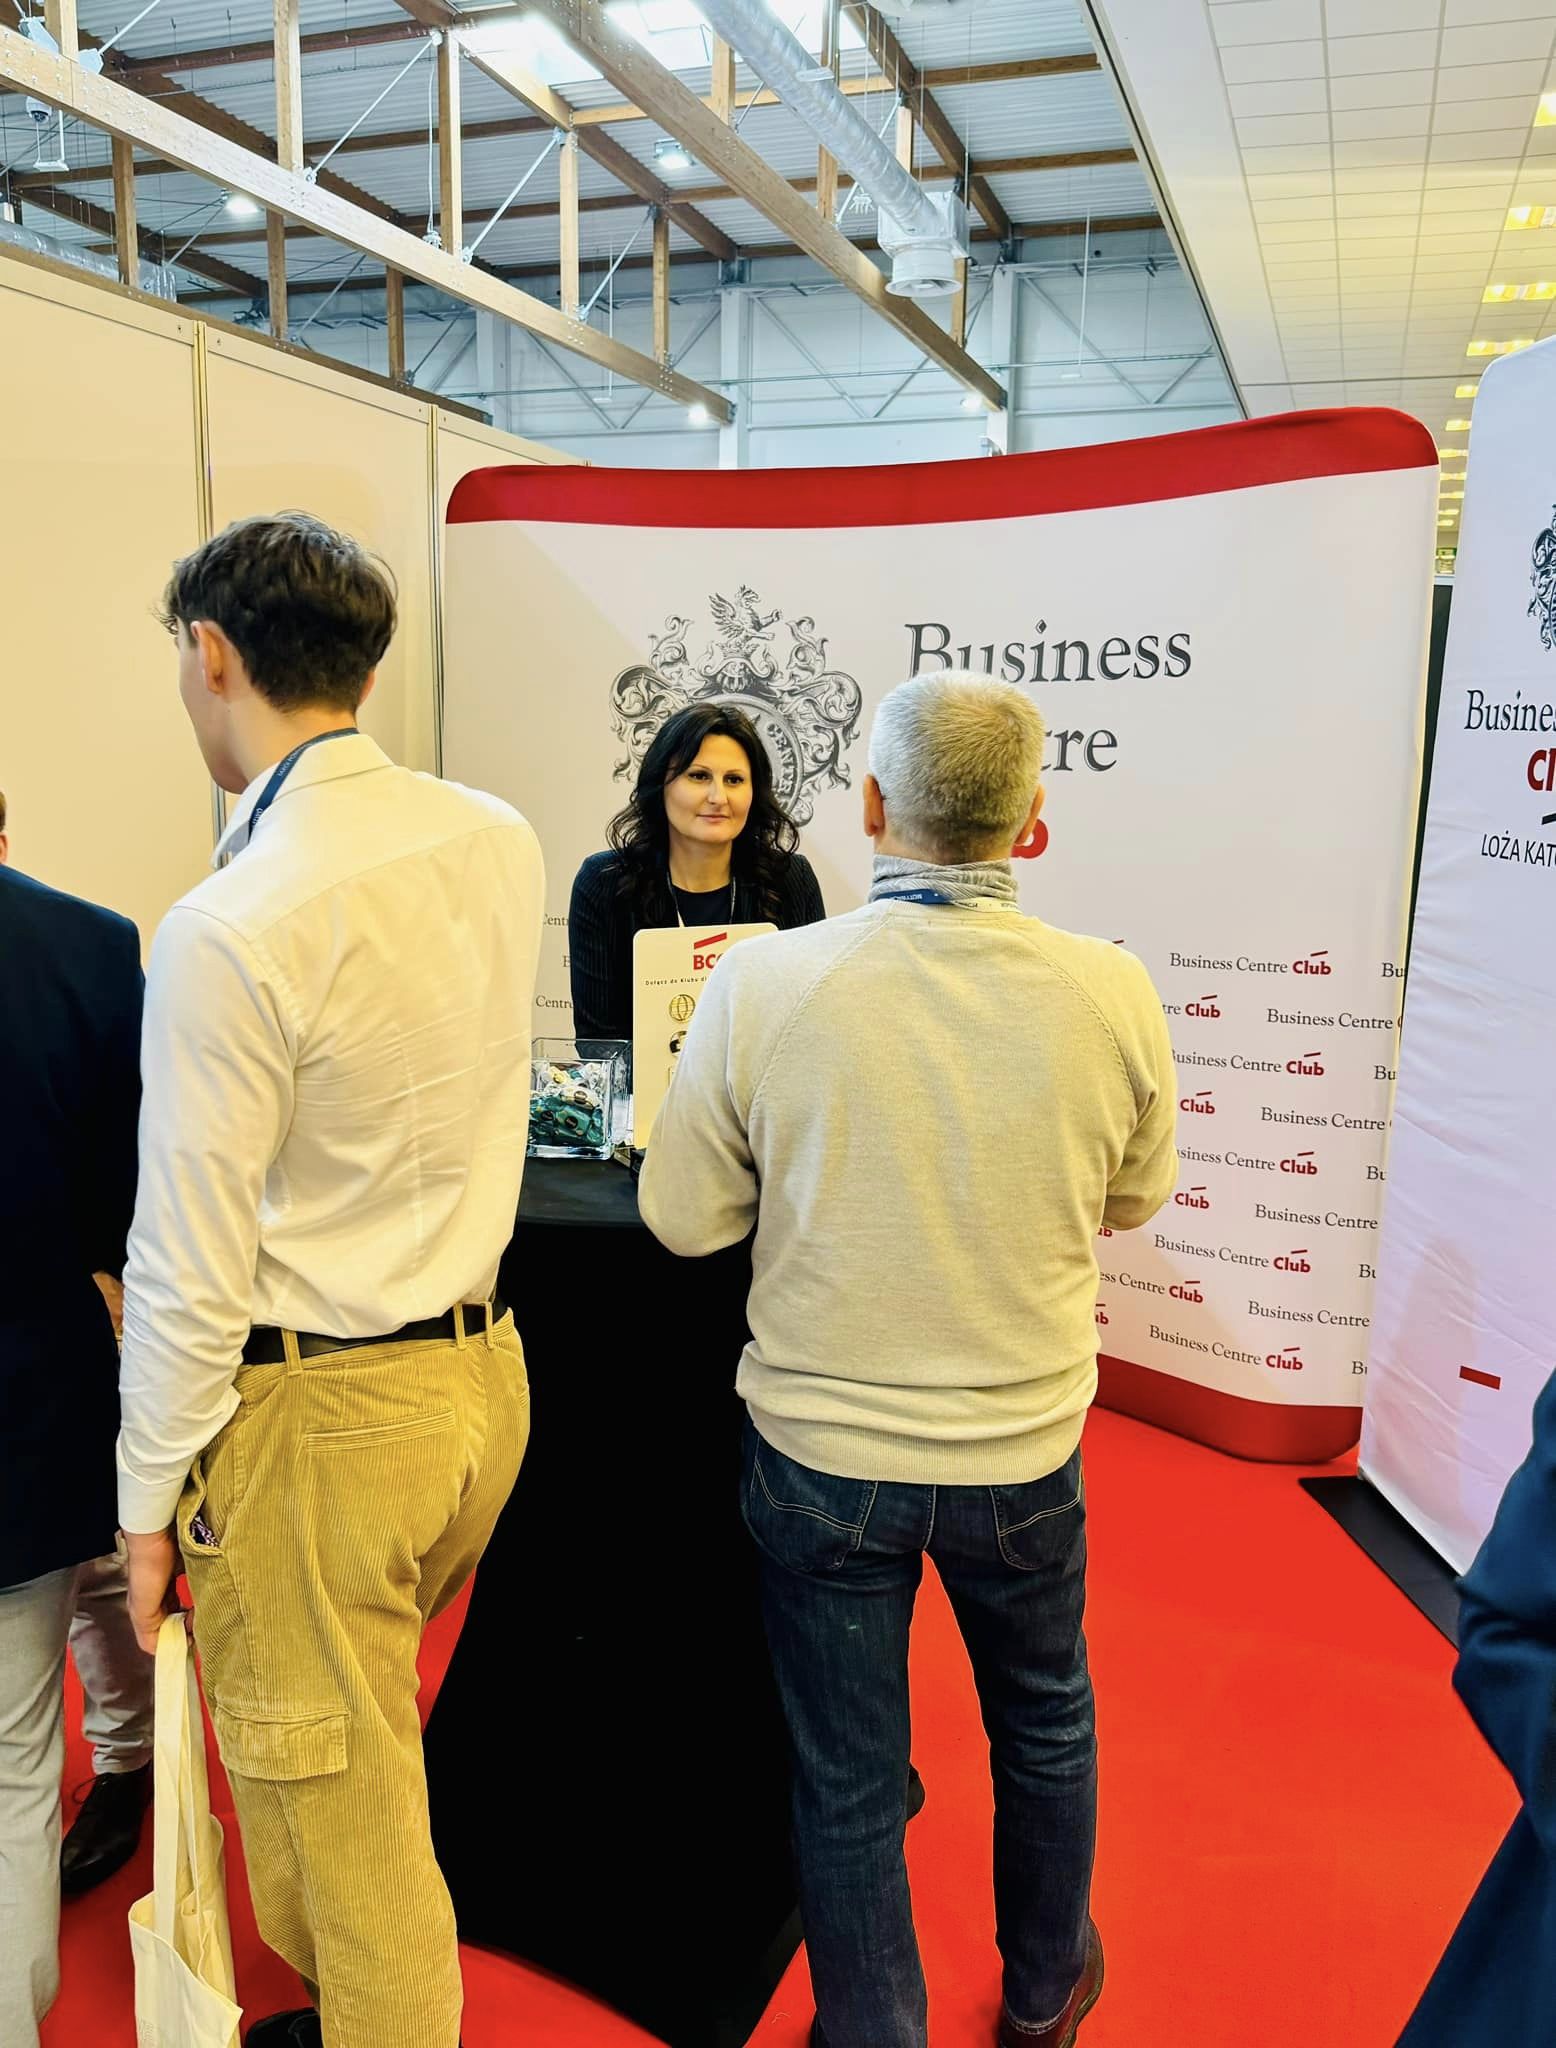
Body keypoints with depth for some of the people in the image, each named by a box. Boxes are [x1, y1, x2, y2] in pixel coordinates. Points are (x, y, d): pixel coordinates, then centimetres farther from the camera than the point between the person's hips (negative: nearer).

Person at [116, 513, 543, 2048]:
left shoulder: (227, 930, -23)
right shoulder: (499, 844, -3)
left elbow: (191, 1269, -16)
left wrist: (151, 1501, -3)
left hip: (317, 1417, -8)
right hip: (482, 1363, 8)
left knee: (337, 1818, 15)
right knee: (361, 1738, 30)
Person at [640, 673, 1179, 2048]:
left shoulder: (760, 983, -20)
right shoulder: (1112, 992, -15)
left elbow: (684, 1220, -8)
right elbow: (1134, 1198, 2)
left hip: (822, 1453, -1)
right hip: (1022, 1449, 2)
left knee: (848, 1780, 18)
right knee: (1045, 1723, 28)